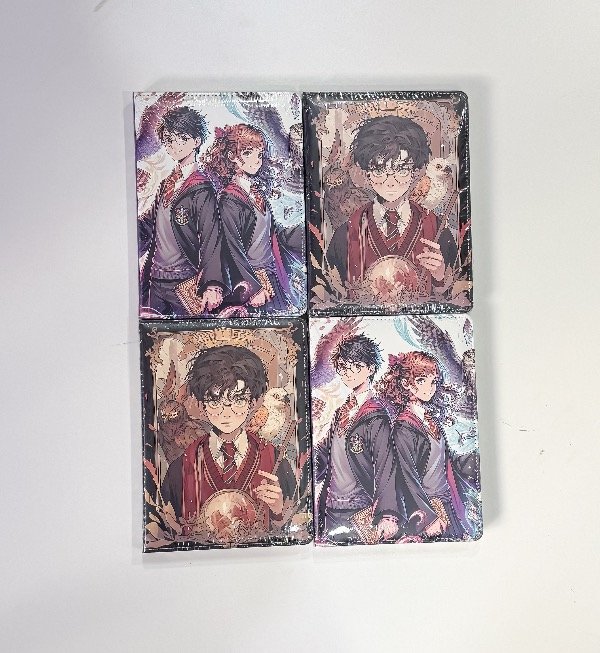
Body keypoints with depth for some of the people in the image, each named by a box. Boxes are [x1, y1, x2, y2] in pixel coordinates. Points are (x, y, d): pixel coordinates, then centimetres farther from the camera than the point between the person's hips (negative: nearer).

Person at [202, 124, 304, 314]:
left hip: (272, 278, 8)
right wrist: (253, 289, -17)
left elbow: (275, 233, 15)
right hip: (249, 282, -8)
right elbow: (233, 252, -16)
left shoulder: (258, 192, 9)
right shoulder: (229, 200, -14)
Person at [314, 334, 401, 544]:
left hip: (361, 513, -6)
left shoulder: (375, 416, -13)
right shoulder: (342, 411, 8)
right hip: (330, 508, 7)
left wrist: (388, 515, -21)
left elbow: (385, 468, -16)